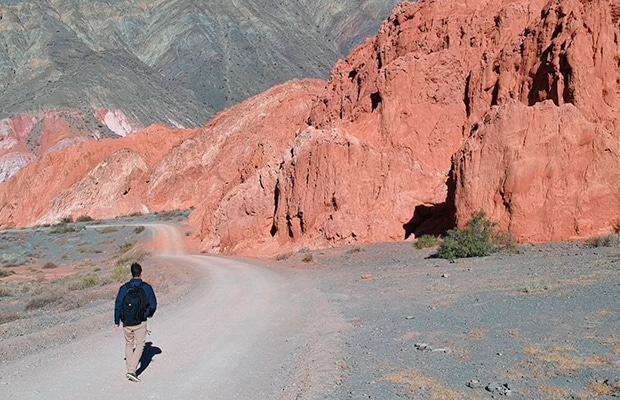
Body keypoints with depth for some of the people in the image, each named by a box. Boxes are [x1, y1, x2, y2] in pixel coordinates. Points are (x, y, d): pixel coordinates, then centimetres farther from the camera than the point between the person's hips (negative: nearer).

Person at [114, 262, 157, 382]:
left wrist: (116, 322, 6)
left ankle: (129, 370, 23)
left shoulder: (124, 288, -3)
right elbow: (153, 305, 0)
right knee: (139, 346, 6)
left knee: (129, 344, 19)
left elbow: (118, 306, -3)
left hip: (126, 322, 2)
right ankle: (132, 370, -8)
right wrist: (149, 314, 21)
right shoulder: (147, 287, -6)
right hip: (140, 323, -2)